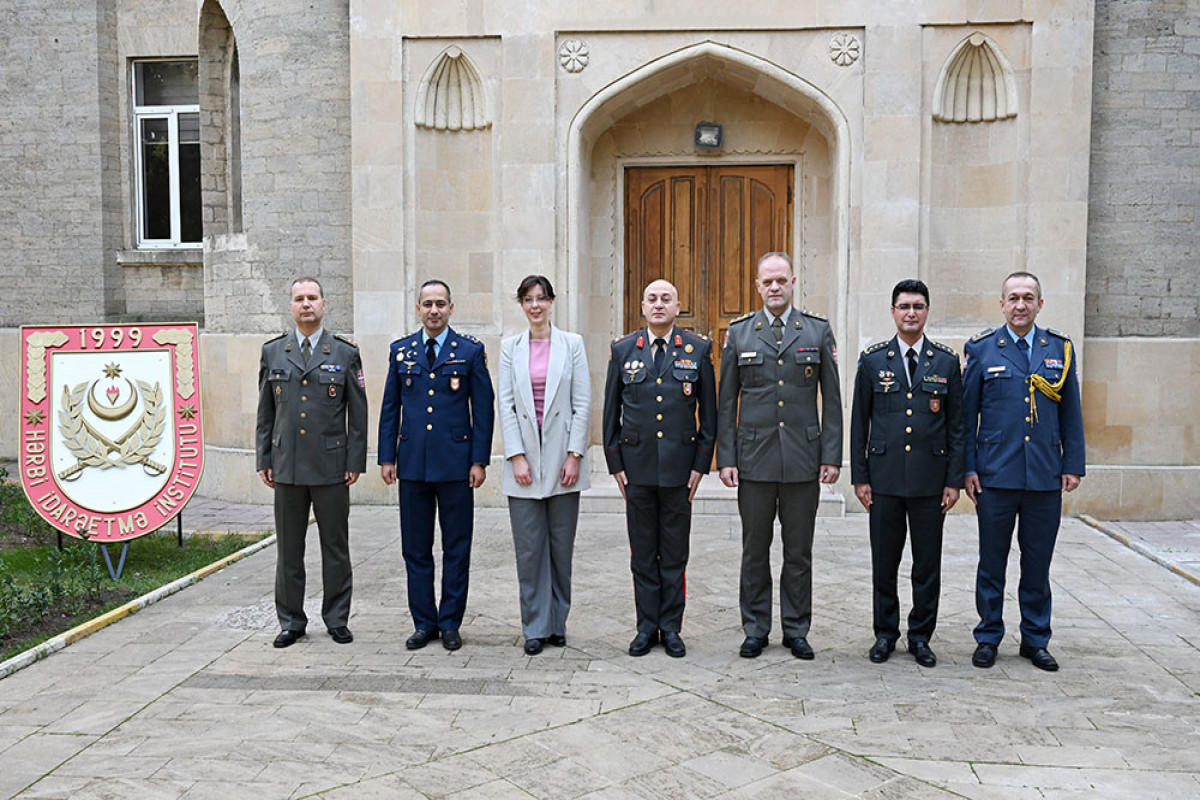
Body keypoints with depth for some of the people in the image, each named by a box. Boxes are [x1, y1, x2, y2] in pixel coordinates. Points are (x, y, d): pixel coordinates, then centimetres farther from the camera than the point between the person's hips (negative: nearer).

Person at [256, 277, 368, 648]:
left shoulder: (345, 353, 3)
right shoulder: (272, 352, 9)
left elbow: (358, 412, 3)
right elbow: (265, 412, 11)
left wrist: (355, 461, -3)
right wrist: (263, 459, 6)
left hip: (331, 467, -1)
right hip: (287, 467, 2)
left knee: (335, 547, 6)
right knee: (288, 548, 8)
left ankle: (337, 619, 19)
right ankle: (291, 621, 20)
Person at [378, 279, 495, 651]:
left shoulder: (470, 350, 1)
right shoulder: (400, 350, 9)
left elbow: (483, 408, 0)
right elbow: (390, 408, 11)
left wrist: (480, 461, -6)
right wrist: (387, 458, 5)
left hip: (455, 464, -2)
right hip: (412, 464, 2)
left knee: (456, 548, 5)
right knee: (415, 548, 8)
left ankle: (450, 623, 17)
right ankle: (423, 623, 20)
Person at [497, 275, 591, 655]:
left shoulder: (571, 343, 4)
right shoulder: (510, 347, 7)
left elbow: (582, 403, 0)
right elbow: (505, 405, 2)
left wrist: (574, 455, -7)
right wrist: (516, 457, -7)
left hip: (562, 459, 0)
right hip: (524, 458, 1)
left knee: (561, 545, 6)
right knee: (529, 548, 2)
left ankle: (557, 623, 19)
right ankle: (535, 627, 12)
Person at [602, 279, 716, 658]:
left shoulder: (698, 349, 2)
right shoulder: (622, 350, 5)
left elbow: (708, 411, 4)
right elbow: (611, 411, 8)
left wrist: (701, 465, -1)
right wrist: (615, 464, 3)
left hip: (679, 466, -1)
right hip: (637, 466, 1)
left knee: (674, 554, 6)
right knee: (642, 553, 8)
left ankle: (671, 628, 17)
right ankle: (646, 627, 18)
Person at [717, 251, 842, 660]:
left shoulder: (818, 331, 5)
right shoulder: (739, 332, 5)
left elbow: (832, 399, 4)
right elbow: (727, 401, 5)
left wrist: (832, 456, -2)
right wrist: (726, 458, -1)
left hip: (804, 459, 0)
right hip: (754, 458, 0)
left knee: (799, 551, 8)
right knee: (755, 550, 8)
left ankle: (796, 631, 21)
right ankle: (755, 630, 20)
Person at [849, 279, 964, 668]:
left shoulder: (947, 361, 4)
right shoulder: (872, 360, 3)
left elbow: (956, 426, 5)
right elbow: (859, 423, 4)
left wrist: (954, 480, 0)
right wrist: (859, 476, 0)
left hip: (930, 480, 0)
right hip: (884, 478, 0)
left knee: (927, 563, 7)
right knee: (884, 563, 7)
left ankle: (921, 636, 21)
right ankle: (885, 633, 22)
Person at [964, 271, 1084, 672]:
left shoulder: (1060, 348, 7)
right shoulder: (982, 348, 1)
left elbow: (1071, 413, 10)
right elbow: (966, 413, 2)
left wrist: (1073, 465, 4)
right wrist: (967, 468, -3)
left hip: (1046, 476, 2)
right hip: (995, 476, -2)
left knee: (1038, 563, 10)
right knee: (992, 562, 7)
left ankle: (1036, 639, 23)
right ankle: (988, 637, 20)